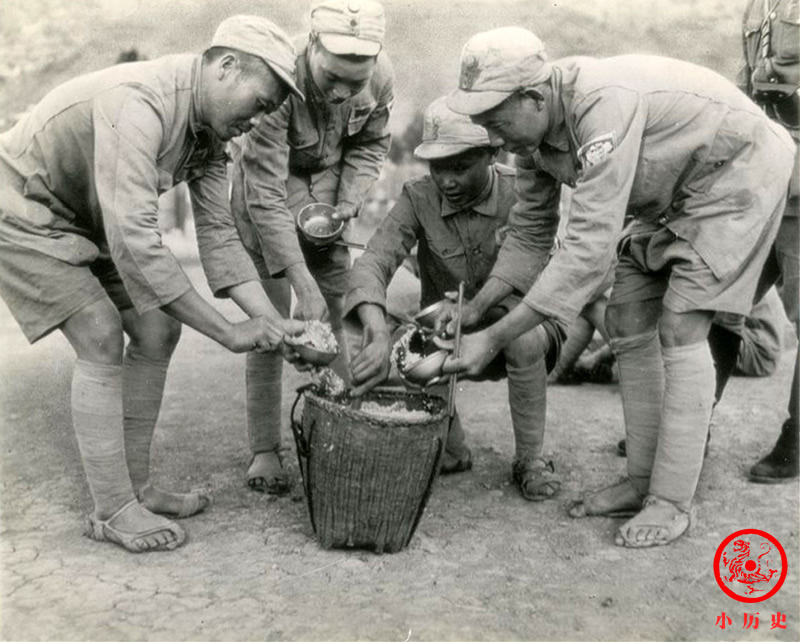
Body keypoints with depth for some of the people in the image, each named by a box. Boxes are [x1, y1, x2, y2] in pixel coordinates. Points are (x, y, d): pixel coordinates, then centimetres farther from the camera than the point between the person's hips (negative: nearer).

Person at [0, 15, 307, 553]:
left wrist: (270, 318, -16)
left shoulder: (210, 123, -7)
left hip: (89, 219, 9)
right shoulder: (138, 105, -35)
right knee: (102, 340, -17)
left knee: (157, 331, 1)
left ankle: (136, 487, 13)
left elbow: (217, 230, -6)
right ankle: (112, 511, -4)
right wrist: (227, 332, -37)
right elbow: (135, 245, -41)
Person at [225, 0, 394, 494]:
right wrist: (303, 285, -39)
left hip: (328, 185, 4)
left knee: (333, 306, 4)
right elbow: (267, 197, -37)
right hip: (265, 182, -4)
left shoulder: (381, 76, -23)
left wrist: (349, 200, -16)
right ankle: (264, 450, 2)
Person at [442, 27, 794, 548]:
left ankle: (672, 502, -4)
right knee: (628, 323, 3)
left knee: (680, 328, -15)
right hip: (675, 188, 9)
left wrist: (495, 338, -40)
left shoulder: (603, 105, -37)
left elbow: (591, 246, -41)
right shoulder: (534, 125, -9)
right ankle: (643, 480, 12)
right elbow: (533, 233, 0)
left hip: (737, 170, -8)